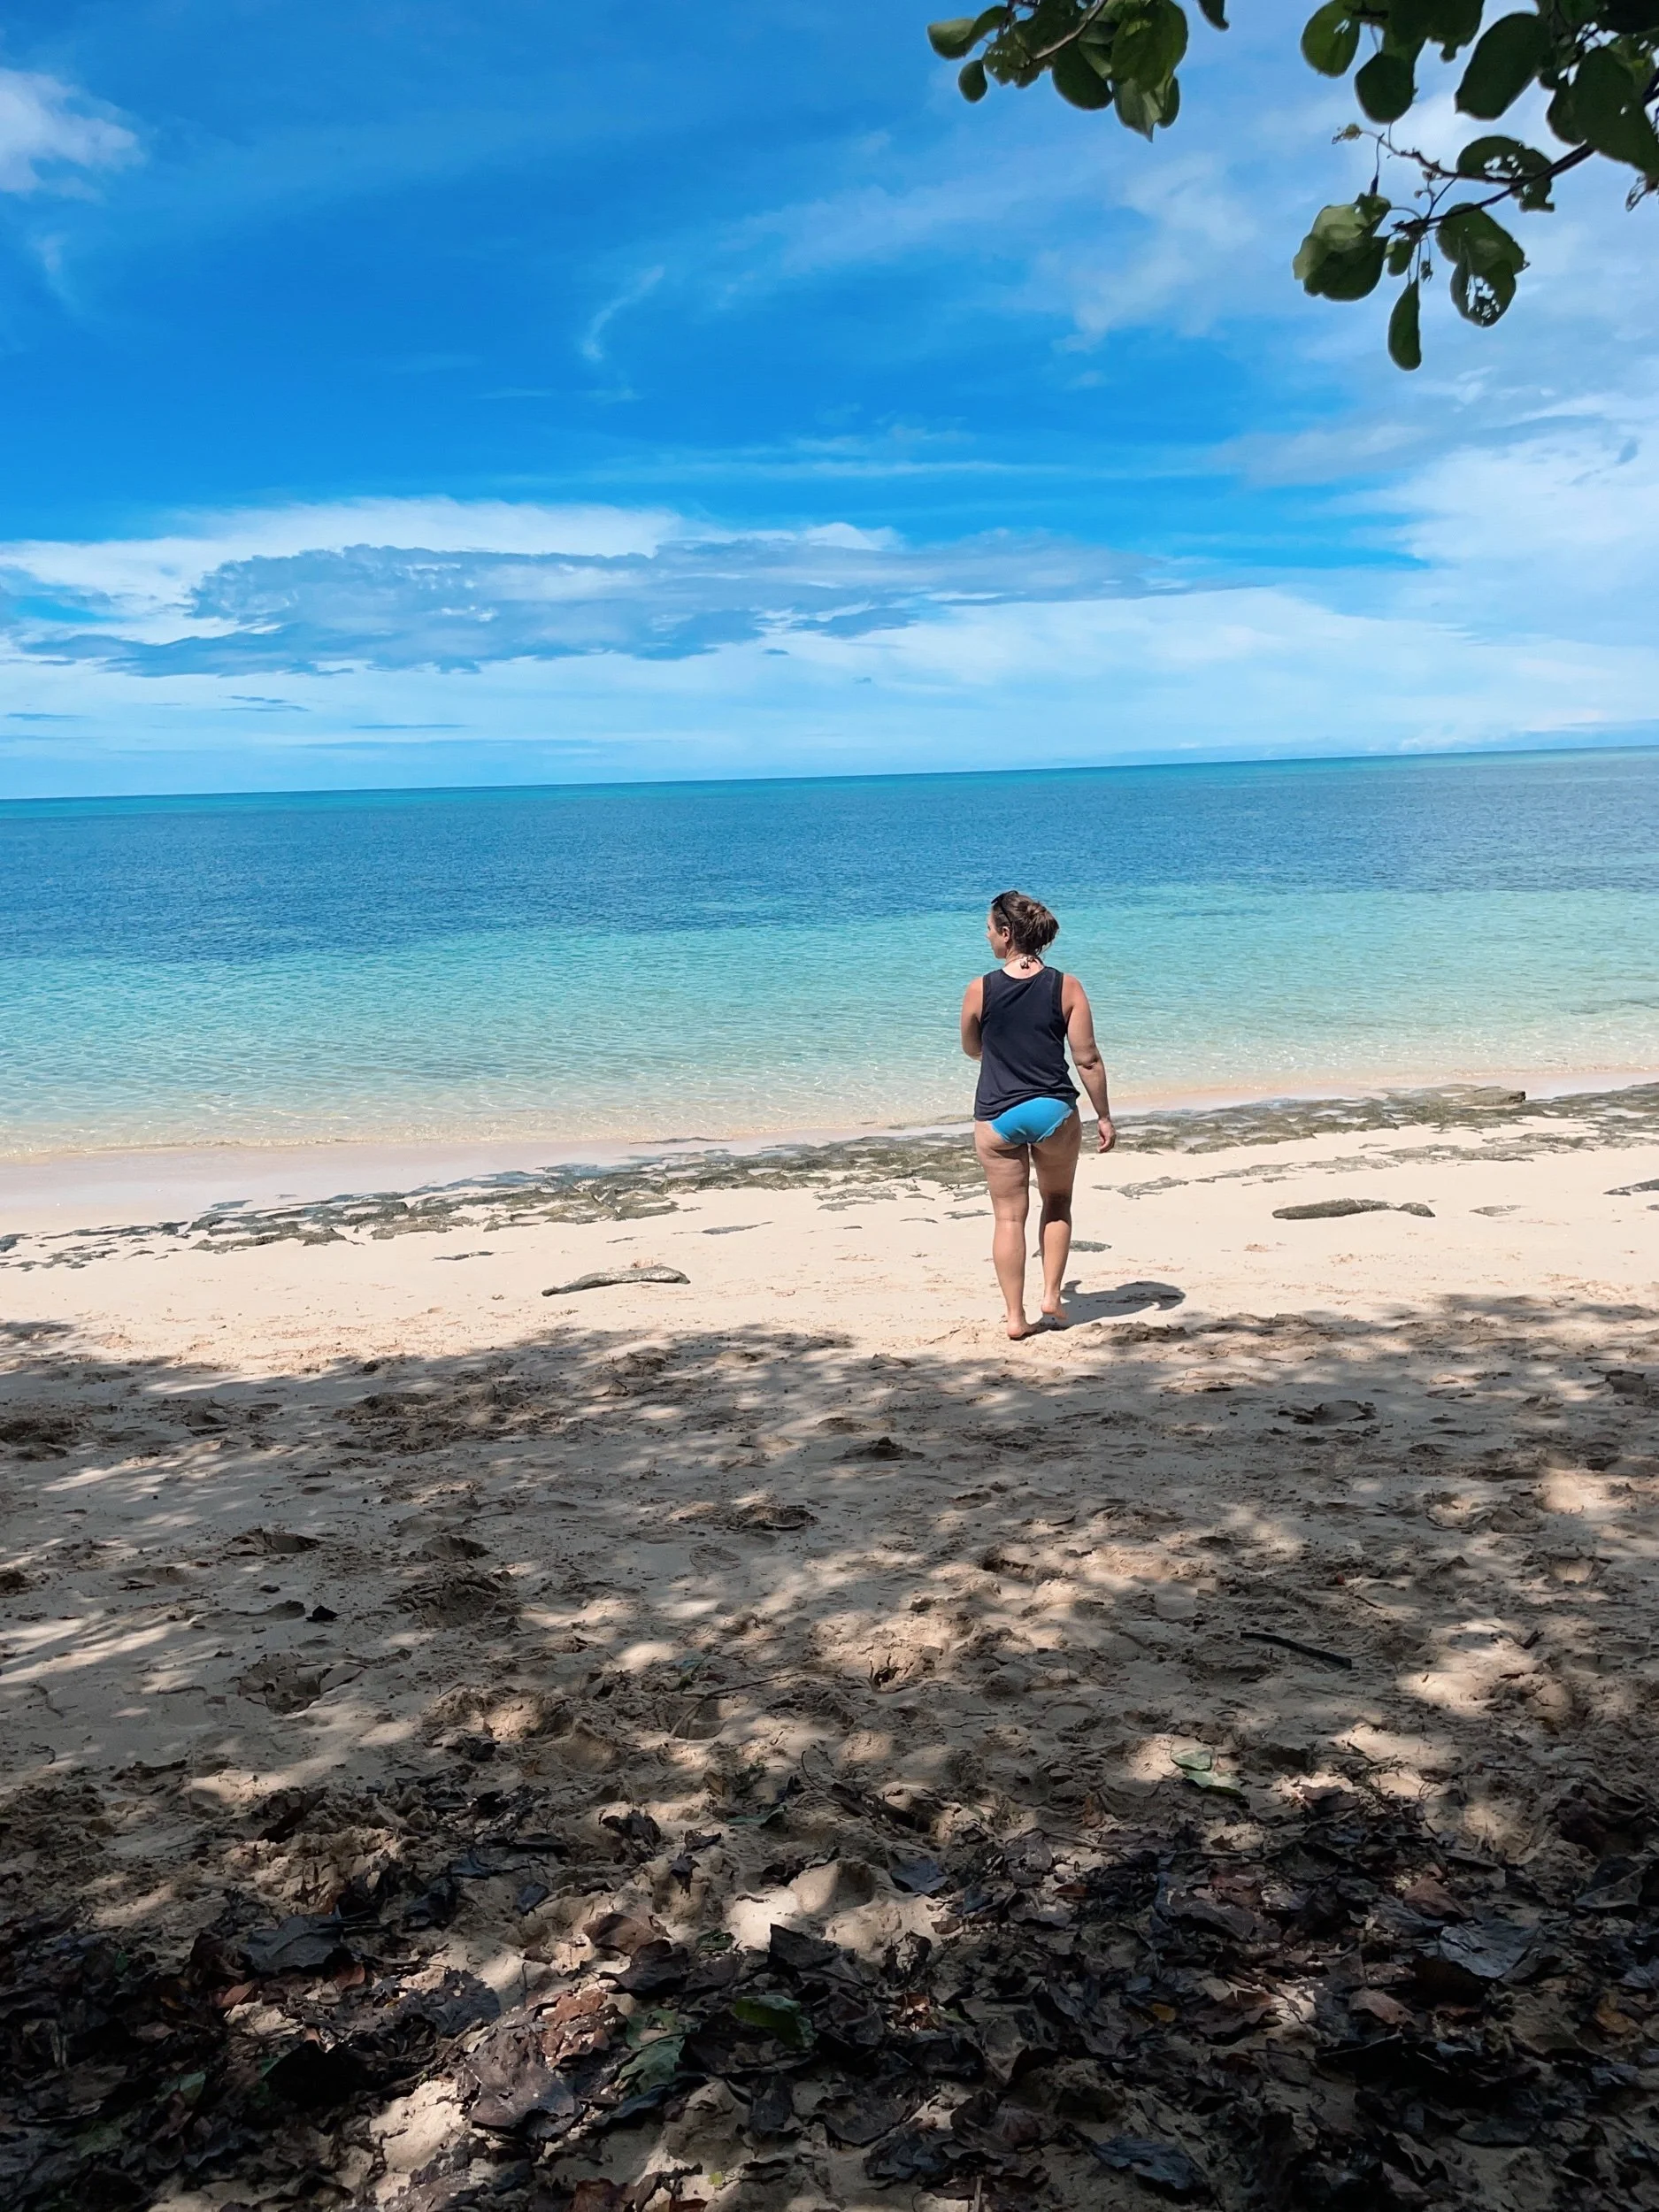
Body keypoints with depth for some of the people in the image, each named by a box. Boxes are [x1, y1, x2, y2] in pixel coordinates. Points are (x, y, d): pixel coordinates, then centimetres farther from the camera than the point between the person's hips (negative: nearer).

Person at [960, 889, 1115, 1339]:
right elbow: (1087, 1060, -5)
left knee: (1009, 1215, 8)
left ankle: (1016, 1316, 9)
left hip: (997, 1114, -1)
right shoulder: (1067, 988, -6)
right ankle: (1052, 1298, 16)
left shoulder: (980, 990, -6)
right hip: (1053, 1111, 1)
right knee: (1057, 1204, 21)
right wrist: (1105, 1117, 5)